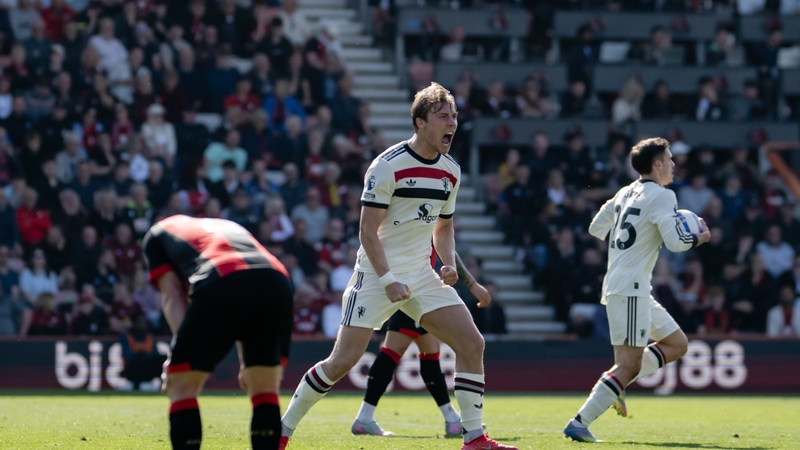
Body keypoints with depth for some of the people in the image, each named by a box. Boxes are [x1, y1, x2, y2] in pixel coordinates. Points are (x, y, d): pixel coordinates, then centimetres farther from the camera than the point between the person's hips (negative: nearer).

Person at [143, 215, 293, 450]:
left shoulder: (157, 234, 31)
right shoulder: (228, 226, 44)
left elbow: (173, 295, 15)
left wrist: (179, 352, 6)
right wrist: (246, 363, 37)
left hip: (219, 285, -4)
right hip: (277, 282, 4)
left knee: (181, 388, 11)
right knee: (265, 388, 21)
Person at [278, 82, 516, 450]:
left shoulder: (450, 171, 7)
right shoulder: (388, 166, -14)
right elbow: (367, 230, -15)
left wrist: (449, 264, 1)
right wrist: (389, 280, -20)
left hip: (420, 275, 6)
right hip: (377, 274, -6)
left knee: (472, 344, -7)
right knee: (343, 361, -10)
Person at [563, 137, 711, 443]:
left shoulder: (626, 193, 14)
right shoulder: (661, 196, -10)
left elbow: (596, 228, 20)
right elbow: (675, 242, -17)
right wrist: (699, 237, 2)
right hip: (630, 289, -10)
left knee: (677, 344, 16)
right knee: (629, 364, -12)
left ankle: (615, 385, 6)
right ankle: (579, 424, -17)